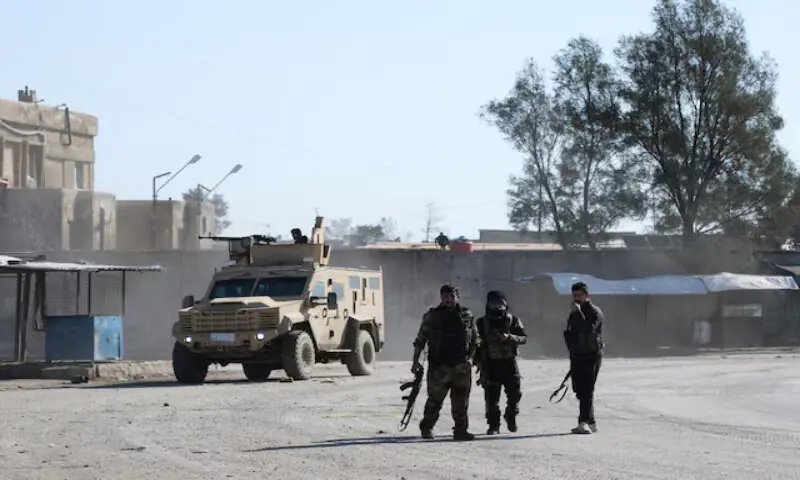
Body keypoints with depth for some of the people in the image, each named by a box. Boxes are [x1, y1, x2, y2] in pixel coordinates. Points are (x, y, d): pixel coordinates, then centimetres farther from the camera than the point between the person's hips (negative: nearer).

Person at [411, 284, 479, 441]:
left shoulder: (467, 316, 9)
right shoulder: (432, 316, 2)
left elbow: (475, 340, 15)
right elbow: (420, 340, 2)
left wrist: (470, 358, 3)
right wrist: (415, 361, -3)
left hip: (462, 367, 2)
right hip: (439, 366, -2)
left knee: (461, 401, 2)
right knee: (435, 400, 1)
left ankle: (461, 430, 9)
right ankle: (426, 428, 16)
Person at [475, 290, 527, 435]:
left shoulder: (513, 321, 6)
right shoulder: (482, 323, 6)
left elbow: (524, 338, -2)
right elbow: (477, 343, 7)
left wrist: (509, 337, -20)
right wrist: (479, 362, -1)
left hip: (509, 363, 0)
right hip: (491, 364, 0)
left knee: (515, 392, -1)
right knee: (492, 396, -4)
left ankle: (511, 417, 24)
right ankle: (493, 425, 3)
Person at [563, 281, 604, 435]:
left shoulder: (594, 312, -8)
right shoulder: (574, 313, 17)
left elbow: (588, 330, -26)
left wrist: (578, 312, -26)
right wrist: (572, 356, 24)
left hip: (591, 357, -8)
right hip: (577, 357, 8)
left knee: (587, 390, -15)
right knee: (580, 391, 9)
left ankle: (584, 422, -22)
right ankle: (591, 422, 18)